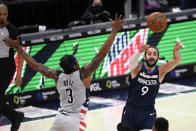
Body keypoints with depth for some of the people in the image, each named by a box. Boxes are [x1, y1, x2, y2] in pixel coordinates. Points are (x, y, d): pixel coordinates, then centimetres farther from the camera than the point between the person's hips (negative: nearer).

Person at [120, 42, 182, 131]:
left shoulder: (160, 71, -6)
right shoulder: (138, 68, -11)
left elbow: (176, 60, -19)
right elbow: (132, 62, -35)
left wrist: (176, 51, -43)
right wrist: (140, 51, -56)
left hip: (148, 114, 0)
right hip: (130, 111, 0)